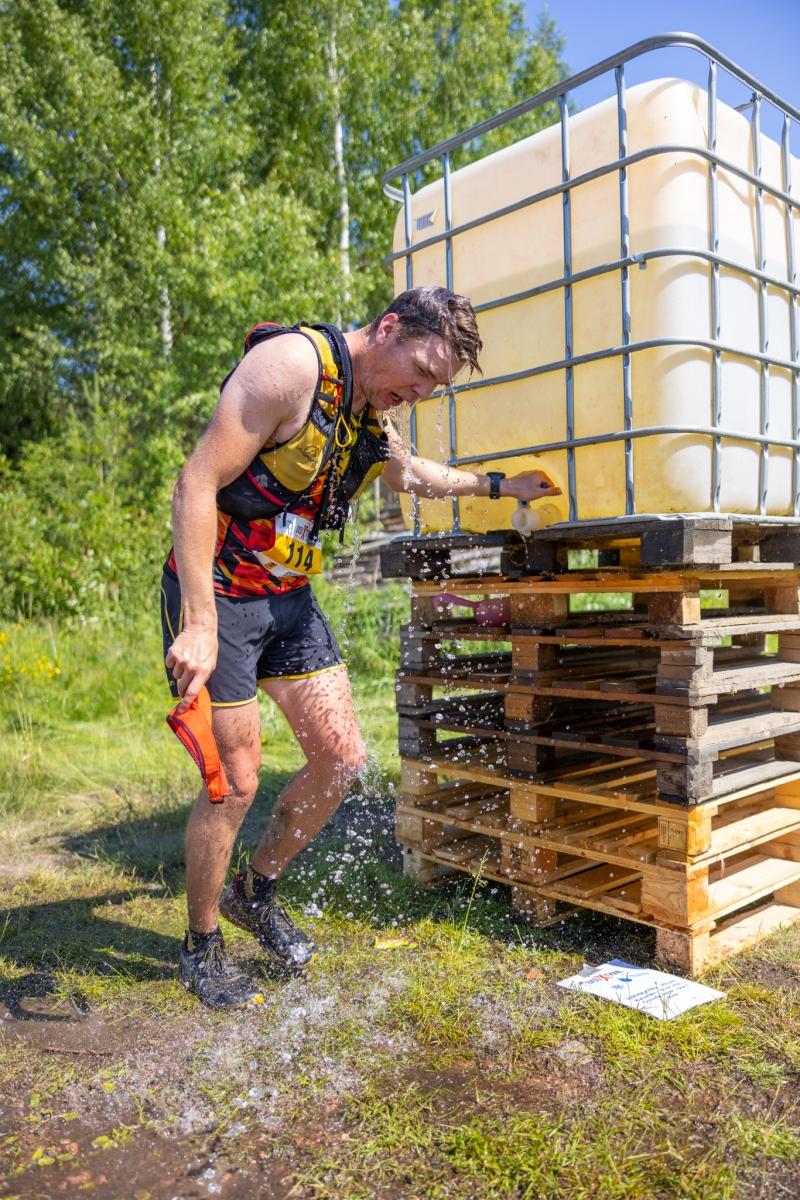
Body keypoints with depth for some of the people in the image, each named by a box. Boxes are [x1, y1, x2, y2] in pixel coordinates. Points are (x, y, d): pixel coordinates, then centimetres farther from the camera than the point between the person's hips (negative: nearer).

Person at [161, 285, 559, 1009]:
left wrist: (497, 486, 32)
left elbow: (414, 474, 31)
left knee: (342, 758, 4)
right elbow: (198, 484, -25)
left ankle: (256, 891, 27)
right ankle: (202, 945, 22)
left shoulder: (372, 416, 8)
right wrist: (198, 623, -31)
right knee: (235, 781, -3)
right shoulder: (293, 362, -19)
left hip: (289, 599, 8)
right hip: (214, 596, -8)